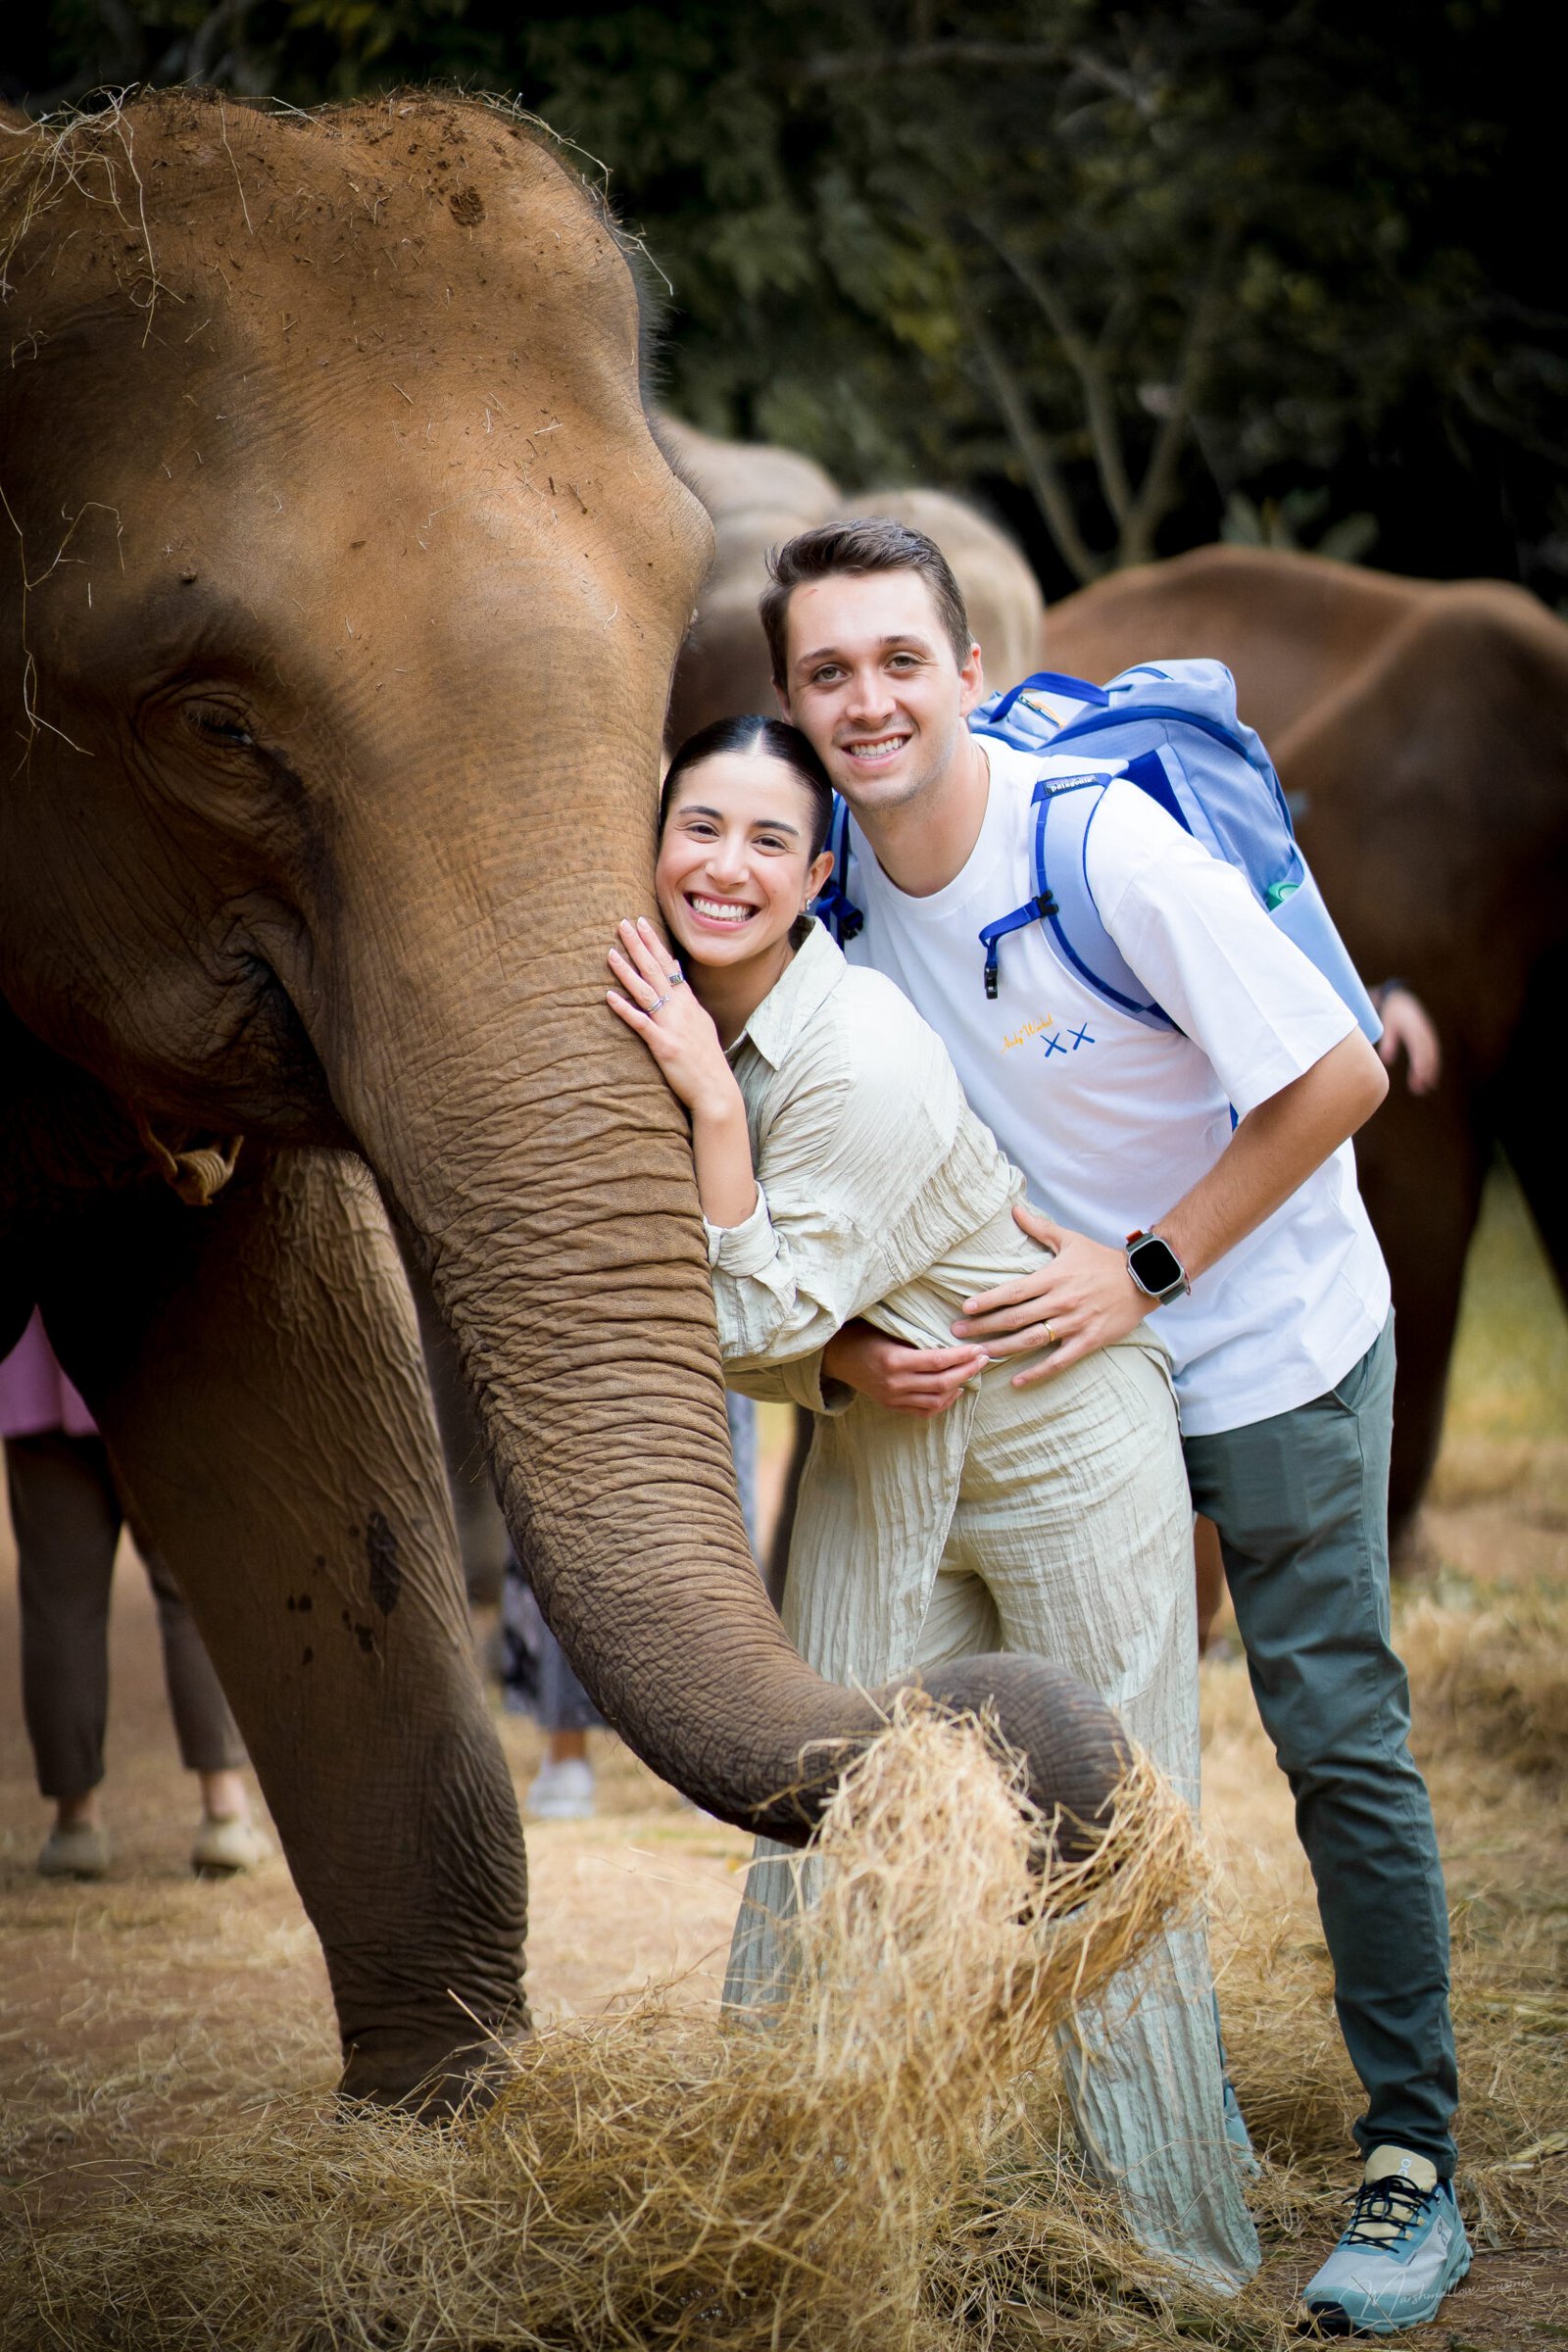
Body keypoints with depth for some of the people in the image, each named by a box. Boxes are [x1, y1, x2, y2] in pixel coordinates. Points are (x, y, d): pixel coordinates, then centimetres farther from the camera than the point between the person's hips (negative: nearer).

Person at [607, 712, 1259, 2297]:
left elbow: (757, 1325, -26)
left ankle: (1179, 2258, 10)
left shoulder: (865, 1061, -27)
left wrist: (713, 1104, -31)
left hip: (1055, 1434, -7)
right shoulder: (676, 1013, -3)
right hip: (877, 1456, 7)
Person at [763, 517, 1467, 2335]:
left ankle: (1412, 2167, 1)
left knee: (1338, 1737, -5)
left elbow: (1340, 1078, -20)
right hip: (1061, 1361, 6)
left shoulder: (1108, 844, -26)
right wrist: (848, 1335, -16)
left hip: (1272, 1335, -6)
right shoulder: (832, 883, -8)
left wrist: (1142, 1272, -20)